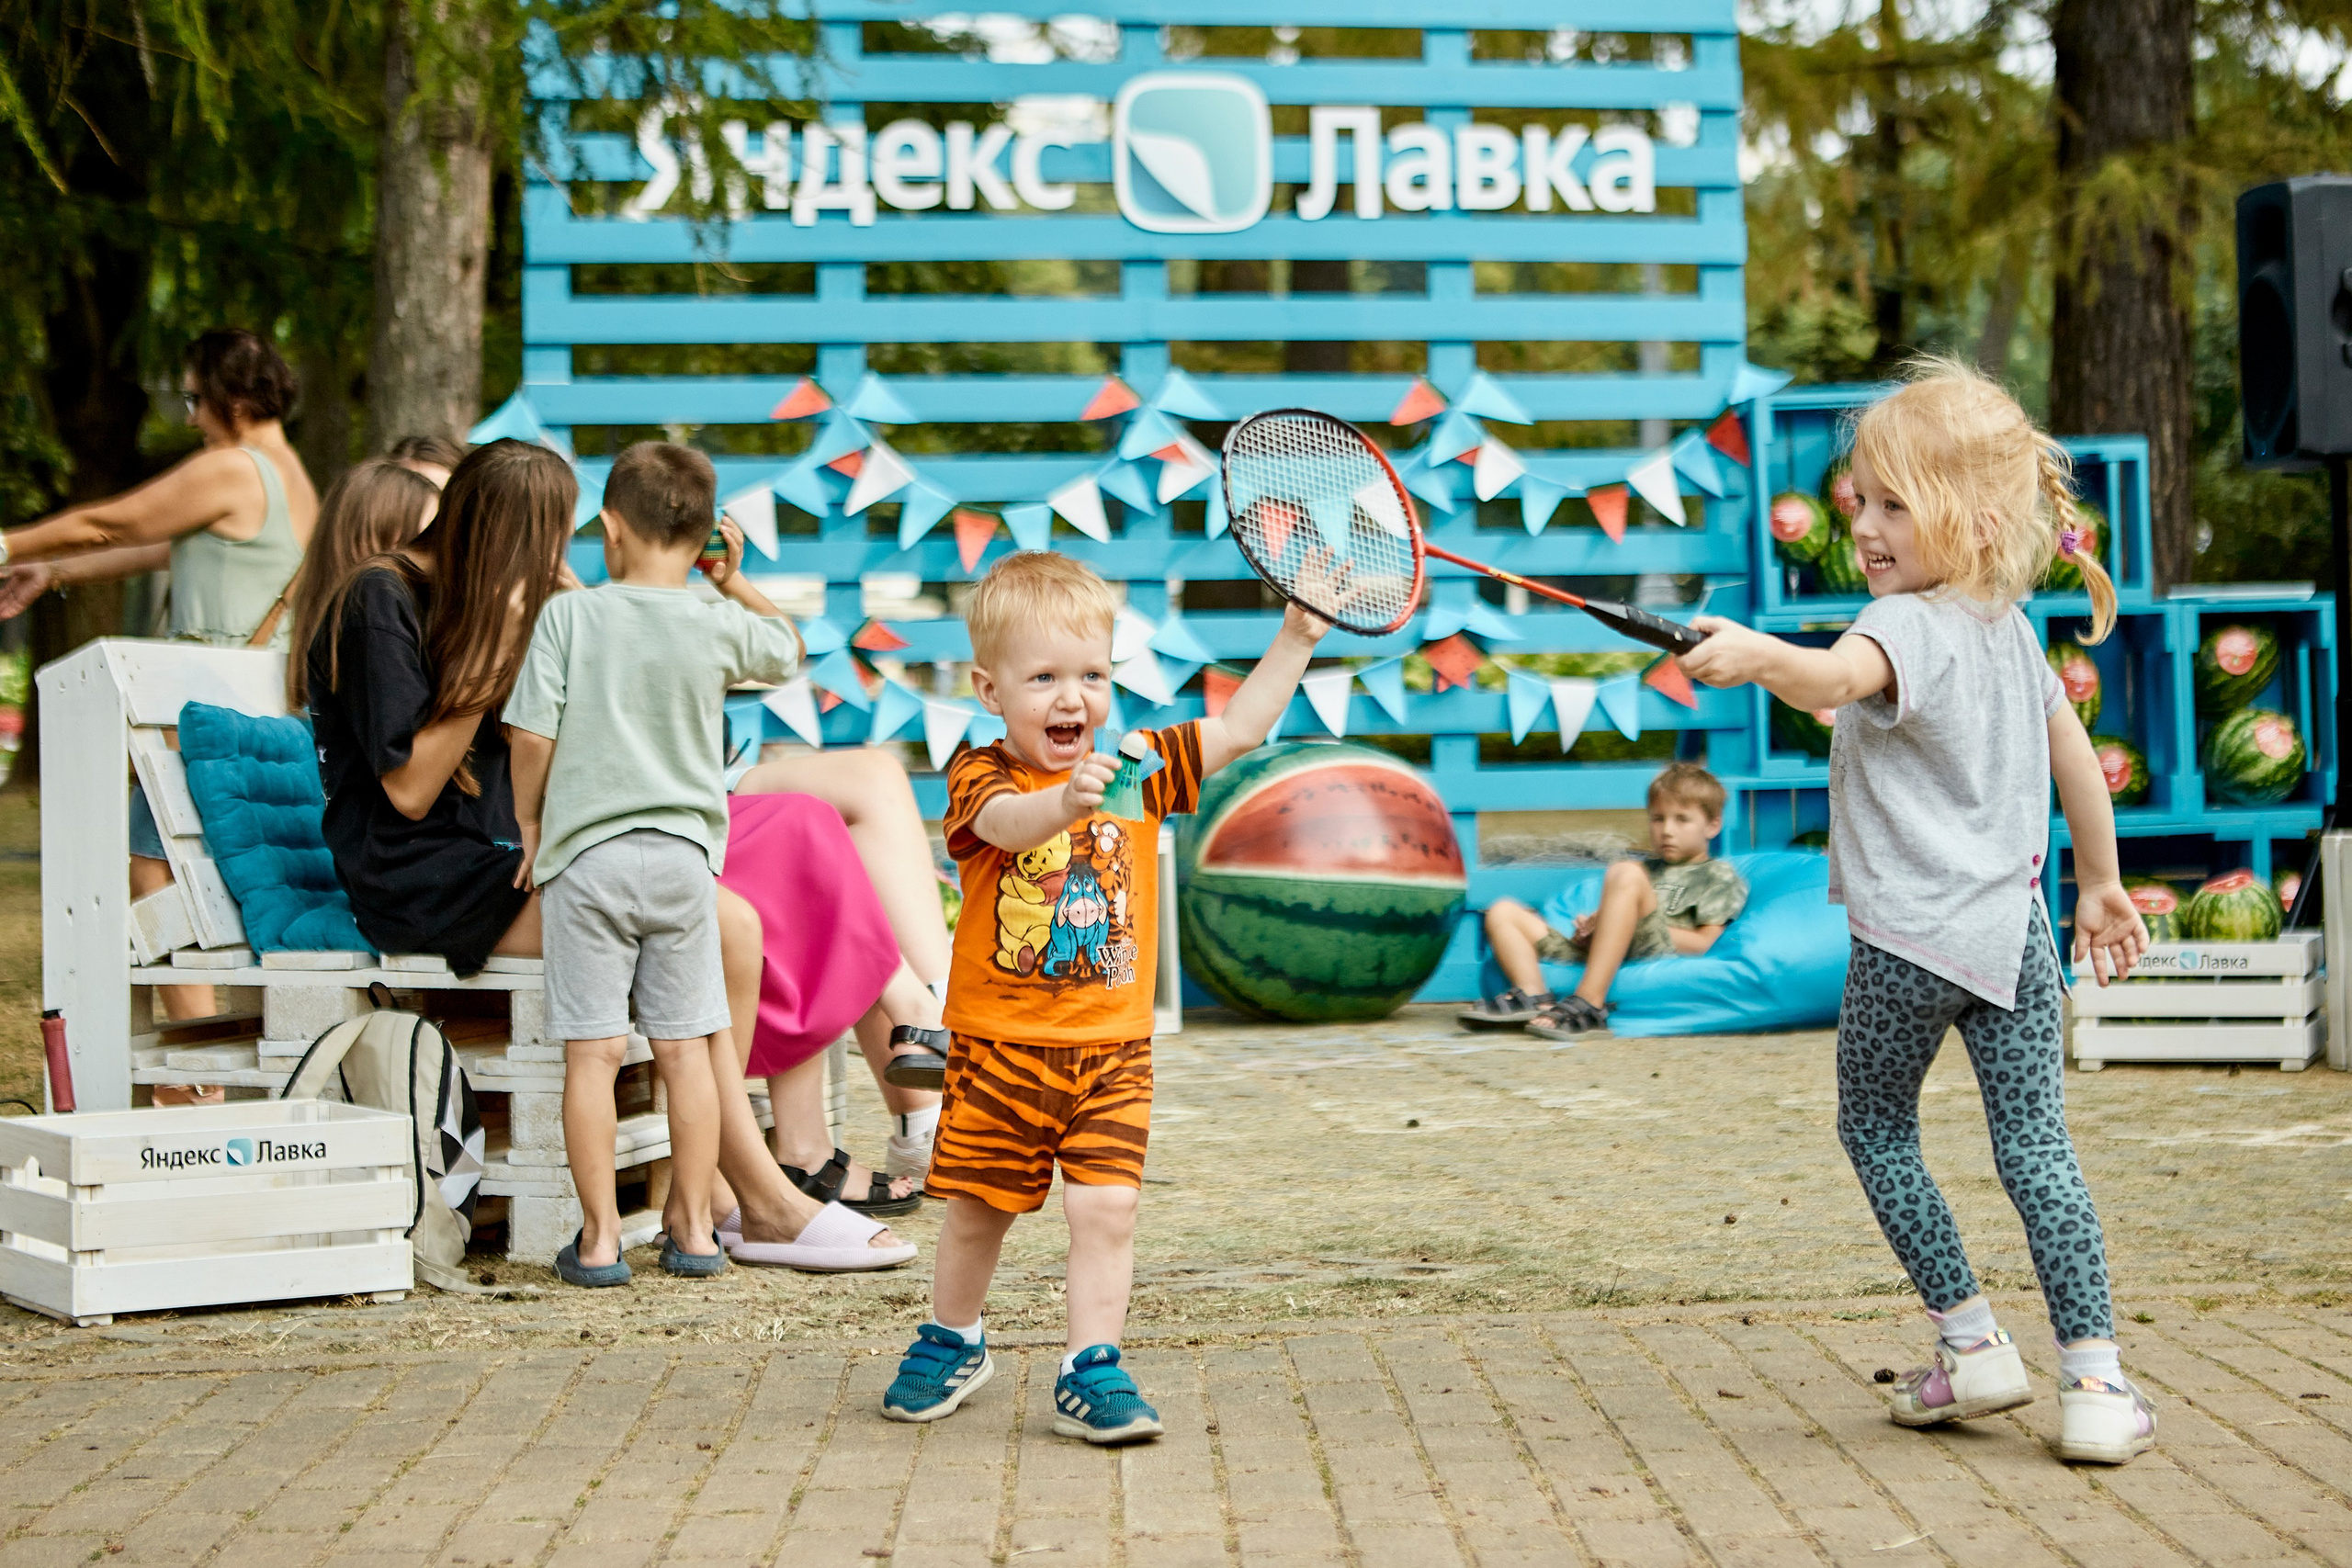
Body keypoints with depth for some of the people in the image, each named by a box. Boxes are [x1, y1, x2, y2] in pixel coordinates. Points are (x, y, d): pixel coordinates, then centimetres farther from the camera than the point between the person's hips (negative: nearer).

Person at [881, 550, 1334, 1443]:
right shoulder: (979, 778, -11)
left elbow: (1238, 731, 7)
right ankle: (951, 1345, 35)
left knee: (1106, 1207, -8)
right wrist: (1067, 799, -55)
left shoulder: (1137, 769, 3)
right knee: (977, 1209, 12)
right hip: (1001, 1045, -2)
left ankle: (1091, 1374, 1)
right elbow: (1009, 822, -34)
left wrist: (1296, 638, 1)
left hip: (1112, 1046, 2)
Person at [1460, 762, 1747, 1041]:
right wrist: (1589, 927, 7)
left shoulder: (1720, 877, 16)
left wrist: (1637, 924, -4)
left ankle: (1587, 1006, -42)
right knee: (1504, 912, 5)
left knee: (1626, 874, -32)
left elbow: (1703, 943, 0)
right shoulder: (1646, 867, 38)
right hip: (1591, 960, 8)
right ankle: (1535, 997, -27)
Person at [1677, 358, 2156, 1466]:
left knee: (1875, 1131, 14)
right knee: (2035, 1148, 6)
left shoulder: (1911, 625, -16)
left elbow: (1841, 676, -40)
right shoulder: (2011, 629, 11)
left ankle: (1972, 1344, 15)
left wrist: (1759, 655, -58)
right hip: (2015, 932, 7)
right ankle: (2096, 1378, 0)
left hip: (1908, 937, -6)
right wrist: (2101, 884, 29)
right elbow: (2078, 759, 19)